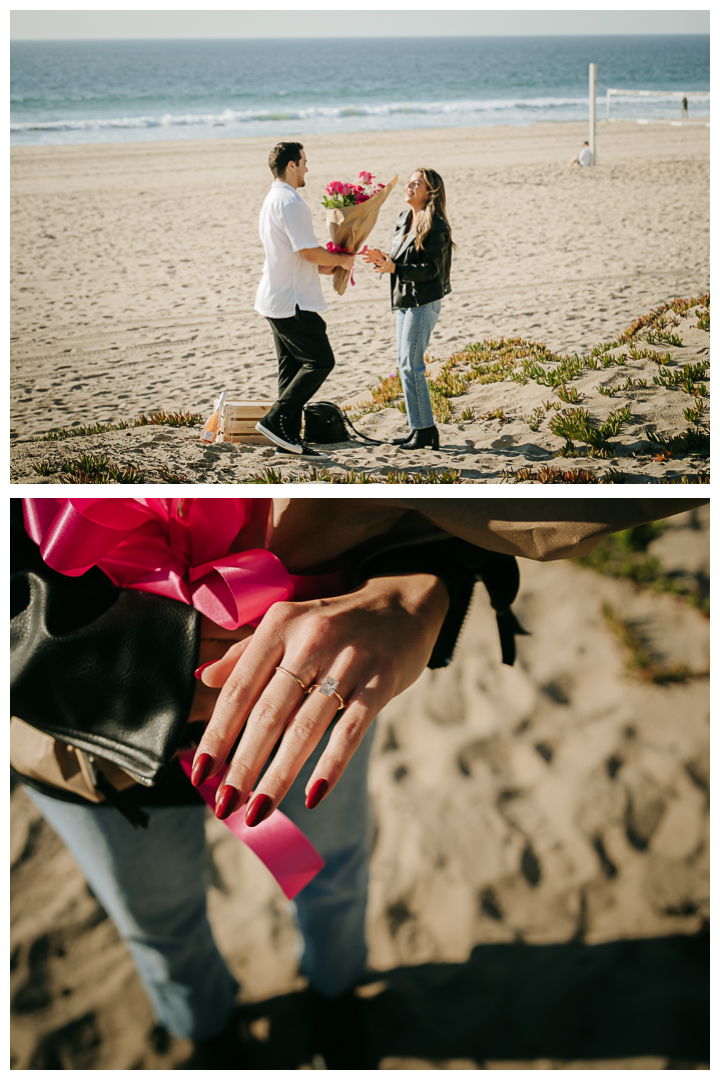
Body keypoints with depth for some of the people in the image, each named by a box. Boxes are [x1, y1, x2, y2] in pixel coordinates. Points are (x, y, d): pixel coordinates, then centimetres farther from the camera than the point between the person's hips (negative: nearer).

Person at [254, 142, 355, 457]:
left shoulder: (271, 199, 18)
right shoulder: (290, 202, -16)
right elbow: (310, 251, -20)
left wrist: (321, 267, 16)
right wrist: (342, 260, -4)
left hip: (276, 299, 11)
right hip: (293, 301, -11)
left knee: (292, 366, 12)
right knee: (320, 361, -5)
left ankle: (288, 436, 14)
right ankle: (275, 419, -6)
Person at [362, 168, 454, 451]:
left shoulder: (436, 226, -13)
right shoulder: (403, 220, 12)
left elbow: (430, 269, -18)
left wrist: (394, 268, -27)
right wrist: (382, 258, -3)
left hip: (424, 302, -9)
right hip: (403, 300, 9)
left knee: (411, 364, -10)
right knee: (405, 365, 9)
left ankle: (427, 430, -2)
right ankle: (417, 428, 17)